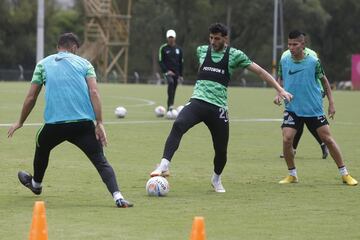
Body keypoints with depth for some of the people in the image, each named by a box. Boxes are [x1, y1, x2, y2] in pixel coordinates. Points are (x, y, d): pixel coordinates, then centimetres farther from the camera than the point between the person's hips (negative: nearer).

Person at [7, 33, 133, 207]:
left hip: (54, 123, 1)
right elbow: (94, 92, -2)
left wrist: (20, 122, 27)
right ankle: (117, 197, -22)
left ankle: (36, 184, 53)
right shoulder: (83, 63, 13)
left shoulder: (43, 64, 15)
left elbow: (31, 98, 14)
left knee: (42, 148, 32)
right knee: (100, 161, -2)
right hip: (84, 123, -1)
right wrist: (99, 124, -4)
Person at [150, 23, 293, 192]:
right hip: (197, 101, 1)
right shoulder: (202, 51, 11)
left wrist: (280, 89, -3)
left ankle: (216, 179, 36)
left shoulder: (234, 55, 2)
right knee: (178, 125, -29)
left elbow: (260, 71, 3)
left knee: (221, 150, 5)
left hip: (218, 107, -1)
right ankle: (164, 166, -35)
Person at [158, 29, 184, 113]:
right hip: (167, 71, -5)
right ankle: (170, 105, -40)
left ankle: (169, 109, 16)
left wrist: (180, 75, 11)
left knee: (173, 90, 5)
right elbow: (161, 61, -2)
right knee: (171, 83, -32)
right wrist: (166, 71, -14)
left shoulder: (178, 49, 12)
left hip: (176, 72, 5)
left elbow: (181, 62, 16)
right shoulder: (163, 48, 0)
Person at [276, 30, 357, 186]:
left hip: (314, 109, -2)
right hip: (292, 109, 2)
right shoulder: (284, 61, -2)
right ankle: (292, 175, 6)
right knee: (287, 139, -14)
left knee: (327, 139, 1)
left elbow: (324, 80, 5)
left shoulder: (314, 61, -9)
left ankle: (344, 174, 13)